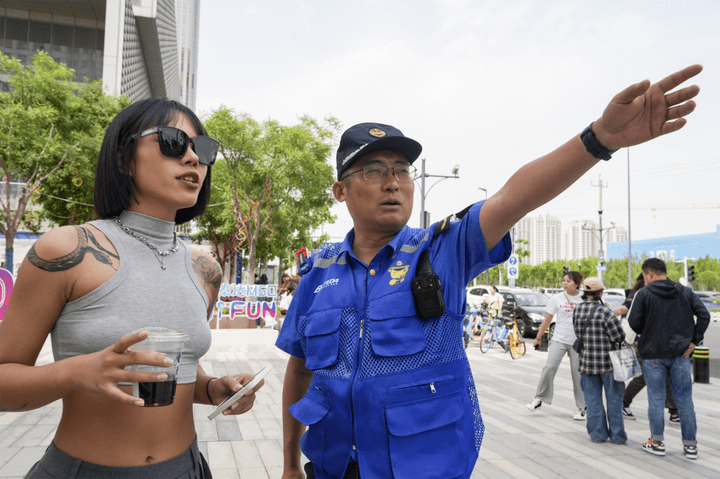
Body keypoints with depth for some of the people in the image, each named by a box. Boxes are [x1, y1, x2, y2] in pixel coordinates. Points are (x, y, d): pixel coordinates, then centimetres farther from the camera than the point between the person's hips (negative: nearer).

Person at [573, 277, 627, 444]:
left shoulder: (577, 310, 1)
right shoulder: (604, 311, -17)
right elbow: (619, 336, -13)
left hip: (587, 361, 4)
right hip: (608, 361, -4)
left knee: (593, 399, 12)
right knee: (613, 398, 9)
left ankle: (597, 433, 17)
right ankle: (617, 435, 17)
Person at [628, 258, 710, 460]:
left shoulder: (643, 294, -6)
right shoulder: (685, 292, 5)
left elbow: (634, 323, -10)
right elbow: (704, 315, -2)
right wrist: (694, 341, 1)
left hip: (653, 354, -3)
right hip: (680, 354, 3)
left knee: (656, 399, 5)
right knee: (684, 399, 9)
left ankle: (657, 442, 11)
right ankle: (690, 445, 15)